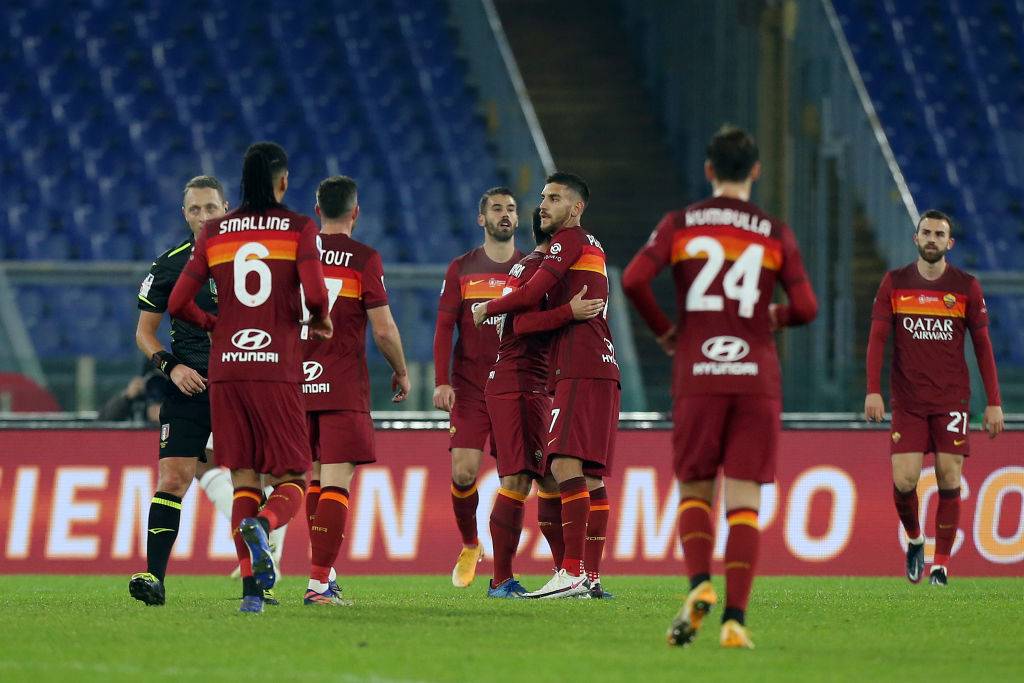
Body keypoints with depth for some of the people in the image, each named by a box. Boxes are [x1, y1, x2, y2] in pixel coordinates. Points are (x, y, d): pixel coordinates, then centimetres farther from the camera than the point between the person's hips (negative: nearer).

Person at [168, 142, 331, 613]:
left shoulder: (213, 233, 9)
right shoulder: (299, 228, 0)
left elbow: (178, 304, 7)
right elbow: (314, 294, -13)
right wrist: (320, 322, 9)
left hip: (226, 368, 3)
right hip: (278, 368, -3)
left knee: (244, 481, 8)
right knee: (290, 481, 5)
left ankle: (251, 586, -7)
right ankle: (262, 523, -30)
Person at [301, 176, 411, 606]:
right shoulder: (364, 258, -7)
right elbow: (383, 329, -9)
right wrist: (401, 373, 8)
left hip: (298, 383, 5)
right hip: (343, 388, -5)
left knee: (317, 480, 18)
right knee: (337, 484, -7)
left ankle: (323, 570, 20)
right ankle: (319, 582, -15)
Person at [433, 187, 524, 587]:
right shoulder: (461, 269, 7)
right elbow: (444, 328, 4)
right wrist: (442, 382, -7)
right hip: (469, 389, 0)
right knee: (463, 471, -10)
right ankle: (469, 546, 13)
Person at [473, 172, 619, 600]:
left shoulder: (570, 240, -4)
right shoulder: (592, 248, 25)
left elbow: (532, 294, -12)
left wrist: (487, 309, 2)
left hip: (580, 371, -10)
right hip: (602, 369, 10)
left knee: (565, 464, -17)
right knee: (591, 475, 8)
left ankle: (572, 573, -25)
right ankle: (591, 576, 7)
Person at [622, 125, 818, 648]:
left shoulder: (679, 225, 5)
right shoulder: (775, 233, 5)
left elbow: (633, 280, -8)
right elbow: (806, 308, -1)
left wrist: (662, 330, 8)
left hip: (697, 377, 0)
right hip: (757, 379, 0)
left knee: (695, 493, 12)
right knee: (743, 502, -1)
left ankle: (699, 584, -14)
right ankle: (735, 618, -11)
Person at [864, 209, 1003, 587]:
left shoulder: (966, 286, 3)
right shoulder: (894, 283, 4)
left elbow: (983, 345, 5)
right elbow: (877, 338, 2)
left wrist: (993, 403, 1)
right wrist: (873, 390, -10)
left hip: (952, 399, 0)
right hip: (907, 400, 0)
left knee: (949, 478, -6)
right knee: (904, 481, -9)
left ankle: (941, 563, 2)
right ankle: (914, 539, 19)